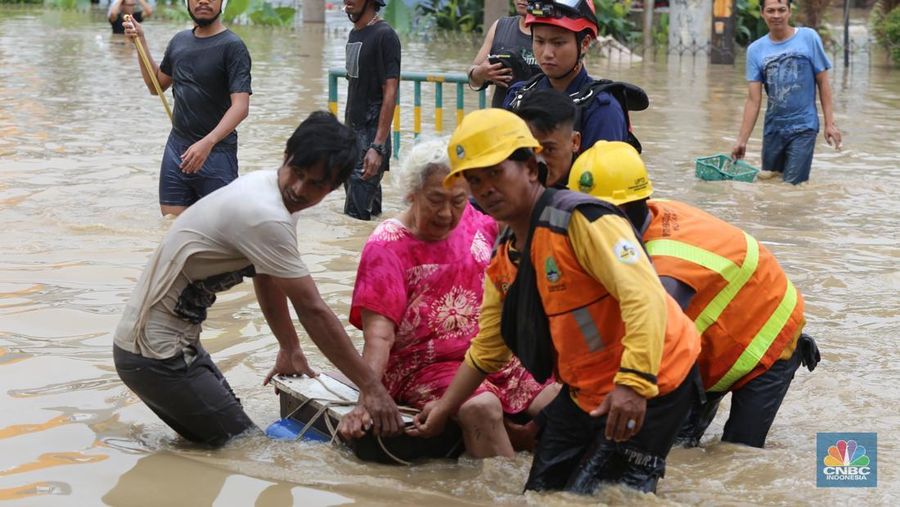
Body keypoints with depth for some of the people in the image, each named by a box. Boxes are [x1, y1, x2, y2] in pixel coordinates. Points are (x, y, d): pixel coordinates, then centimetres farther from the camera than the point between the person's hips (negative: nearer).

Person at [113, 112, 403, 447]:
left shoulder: (263, 185, 4)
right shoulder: (264, 217, -26)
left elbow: (267, 280, 18)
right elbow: (313, 311, -23)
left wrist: (290, 350, 24)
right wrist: (371, 387, -19)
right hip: (156, 355, -10)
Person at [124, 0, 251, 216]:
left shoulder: (232, 46, -10)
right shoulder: (180, 40, 11)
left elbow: (241, 106, -19)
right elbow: (156, 85, 23)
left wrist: (208, 143, -32)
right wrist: (140, 41, 12)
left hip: (216, 153, -6)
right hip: (176, 149, 6)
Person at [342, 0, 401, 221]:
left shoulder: (384, 35, -12)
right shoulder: (354, 34, 13)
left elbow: (390, 94, -16)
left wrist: (378, 147, -22)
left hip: (371, 136, -9)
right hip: (352, 134, 9)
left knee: (355, 215, -12)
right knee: (370, 212, 13)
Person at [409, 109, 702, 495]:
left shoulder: (579, 218, -22)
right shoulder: (503, 256, 6)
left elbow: (644, 295, -31)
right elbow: (487, 348, 19)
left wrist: (634, 383, -39)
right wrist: (444, 409, 20)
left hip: (649, 381, -9)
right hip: (585, 390, 9)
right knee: (542, 493, 13)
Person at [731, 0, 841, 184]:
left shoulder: (809, 38, -6)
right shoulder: (755, 50, 0)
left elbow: (823, 82, -1)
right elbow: (753, 99, -1)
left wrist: (829, 123, -6)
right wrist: (742, 140, -6)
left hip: (804, 127, -3)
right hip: (772, 128, 3)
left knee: (792, 185, -8)